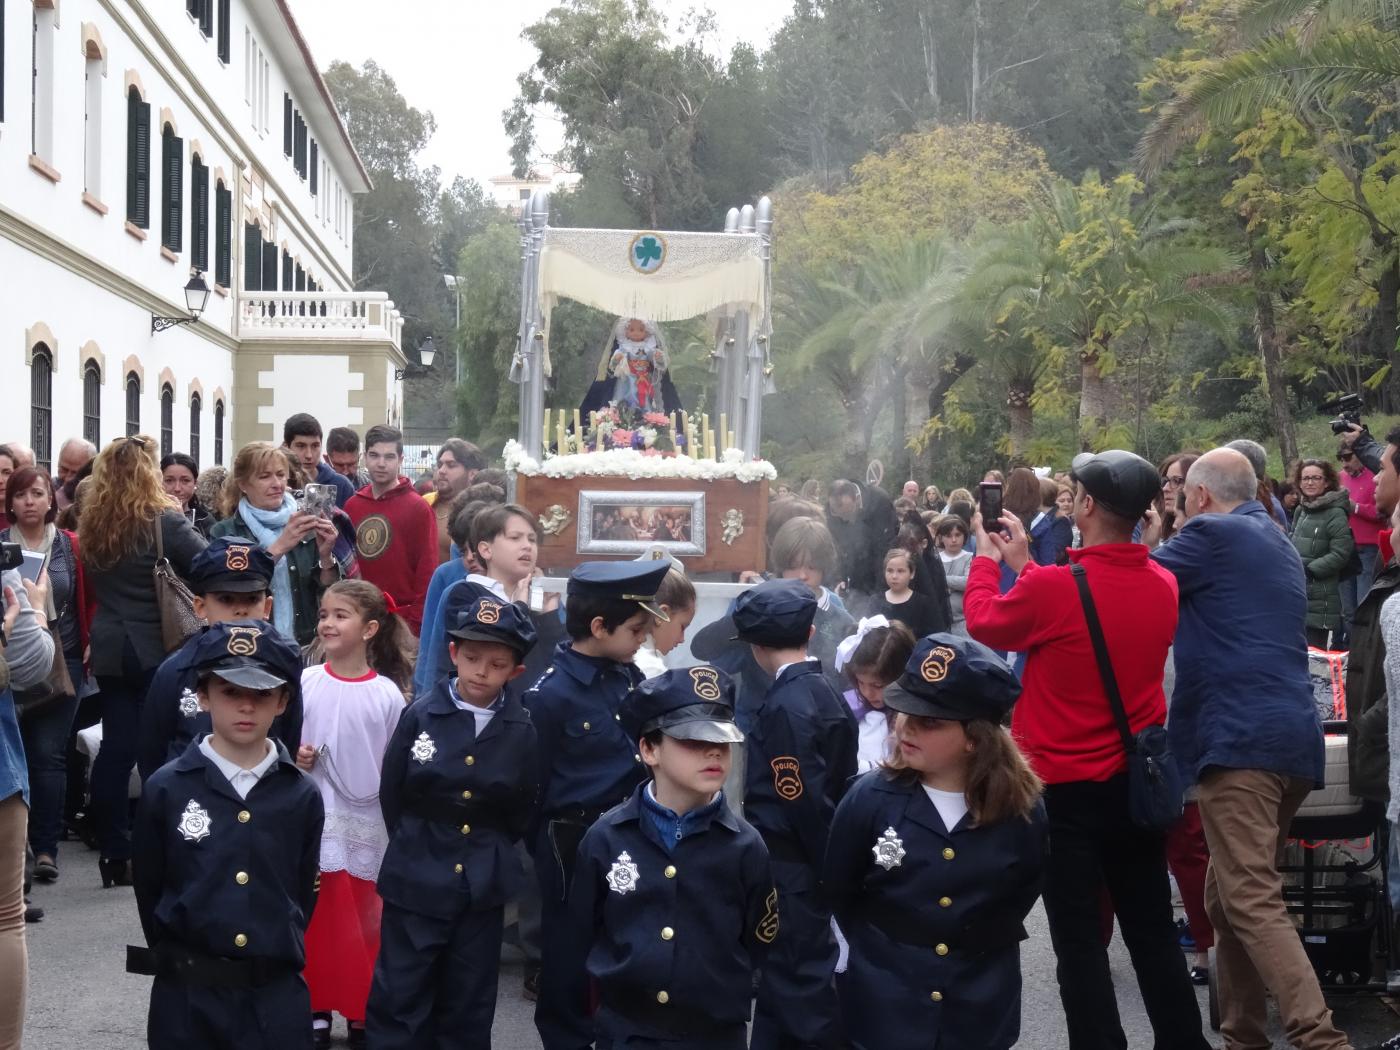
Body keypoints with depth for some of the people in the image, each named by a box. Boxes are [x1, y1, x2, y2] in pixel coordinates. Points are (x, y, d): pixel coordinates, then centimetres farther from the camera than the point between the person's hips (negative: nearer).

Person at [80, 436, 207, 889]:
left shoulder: (91, 525, 6)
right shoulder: (163, 521, -13)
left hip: (110, 651, 5)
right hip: (157, 648, -5)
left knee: (116, 748, 7)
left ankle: (115, 855, 9)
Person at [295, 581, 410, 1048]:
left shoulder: (387, 695, -6)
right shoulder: (305, 683, -4)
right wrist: (293, 757, -15)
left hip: (365, 825, -1)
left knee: (362, 924, 8)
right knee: (314, 921, 7)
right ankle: (316, 1009, 20)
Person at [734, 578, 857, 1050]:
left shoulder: (785, 705, -20)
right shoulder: (824, 693, 7)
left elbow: (804, 798, -21)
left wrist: (824, 867, -10)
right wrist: (830, 869, 14)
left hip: (789, 870, -9)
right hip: (814, 864, 9)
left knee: (798, 985, -1)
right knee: (788, 976, 17)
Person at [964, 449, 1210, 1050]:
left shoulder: (1052, 587, -21)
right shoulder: (1164, 585, -2)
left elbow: (984, 625, -2)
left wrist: (988, 558, 14)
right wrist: (1024, 563, 18)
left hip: (1066, 787, -6)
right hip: (1138, 781, 6)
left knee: (1079, 938, 3)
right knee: (1152, 929, 15)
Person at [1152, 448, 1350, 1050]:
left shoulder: (1211, 533, -2)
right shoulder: (1279, 545, 24)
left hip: (1239, 737, -9)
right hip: (1292, 737, 9)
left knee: (1252, 902, -14)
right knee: (1229, 897, 16)